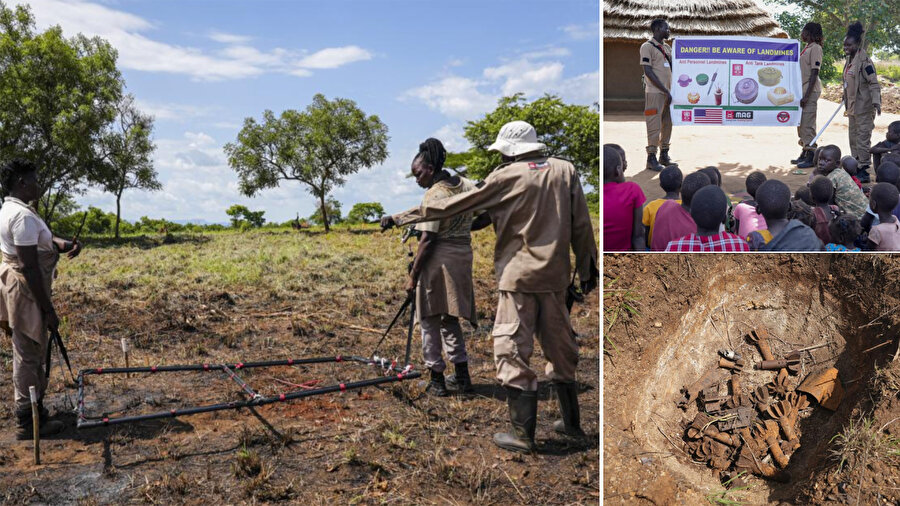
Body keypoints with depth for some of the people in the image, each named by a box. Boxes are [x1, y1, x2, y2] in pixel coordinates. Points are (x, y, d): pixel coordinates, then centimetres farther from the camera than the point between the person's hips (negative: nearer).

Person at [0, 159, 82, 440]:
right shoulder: (23, 216, -22)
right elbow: (30, 267, -24)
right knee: (28, 356, -1)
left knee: (33, 353, 20)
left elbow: (45, 239, 9)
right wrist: (48, 310, -20)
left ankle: (35, 409, 34)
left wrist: (66, 244, -14)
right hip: (27, 292, -11)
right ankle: (28, 423, 10)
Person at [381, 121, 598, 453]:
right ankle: (571, 422, 27)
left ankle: (523, 434, 3)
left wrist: (402, 217, 0)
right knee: (559, 346, 16)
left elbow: (453, 205, -6)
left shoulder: (506, 178, -7)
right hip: (556, 276, 6)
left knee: (512, 351, 1)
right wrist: (588, 267, 16)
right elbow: (581, 225, 7)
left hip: (519, 277, -5)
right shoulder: (565, 170, 6)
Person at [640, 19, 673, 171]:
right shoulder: (647, 47, -6)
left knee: (667, 124, 10)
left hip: (668, 92, 8)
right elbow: (648, 72, -12)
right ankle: (651, 158, 0)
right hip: (654, 92, -7)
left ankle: (664, 156, 18)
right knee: (654, 126, -6)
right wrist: (665, 90, -15)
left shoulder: (667, 47, 18)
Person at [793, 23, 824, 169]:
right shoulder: (807, 48, 16)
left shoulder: (815, 48, -11)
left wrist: (806, 95, -21)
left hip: (810, 91, -9)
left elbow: (814, 73, -17)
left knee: (807, 124, -9)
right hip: (802, 90, 9)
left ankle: (811, 157, -6)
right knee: (801, 122, 14)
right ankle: (804, 153, 24)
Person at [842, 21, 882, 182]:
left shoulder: (864, 61, -15)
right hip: (852, 107, 9)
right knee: (854, 139, 16)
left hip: (864, 107, -9)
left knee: (863, 138, -7)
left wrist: (876, 102, -28)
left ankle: (864, 170, -3)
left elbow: (874, 83, -18)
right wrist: (846, 99, 29)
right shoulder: (849, 61, 12)